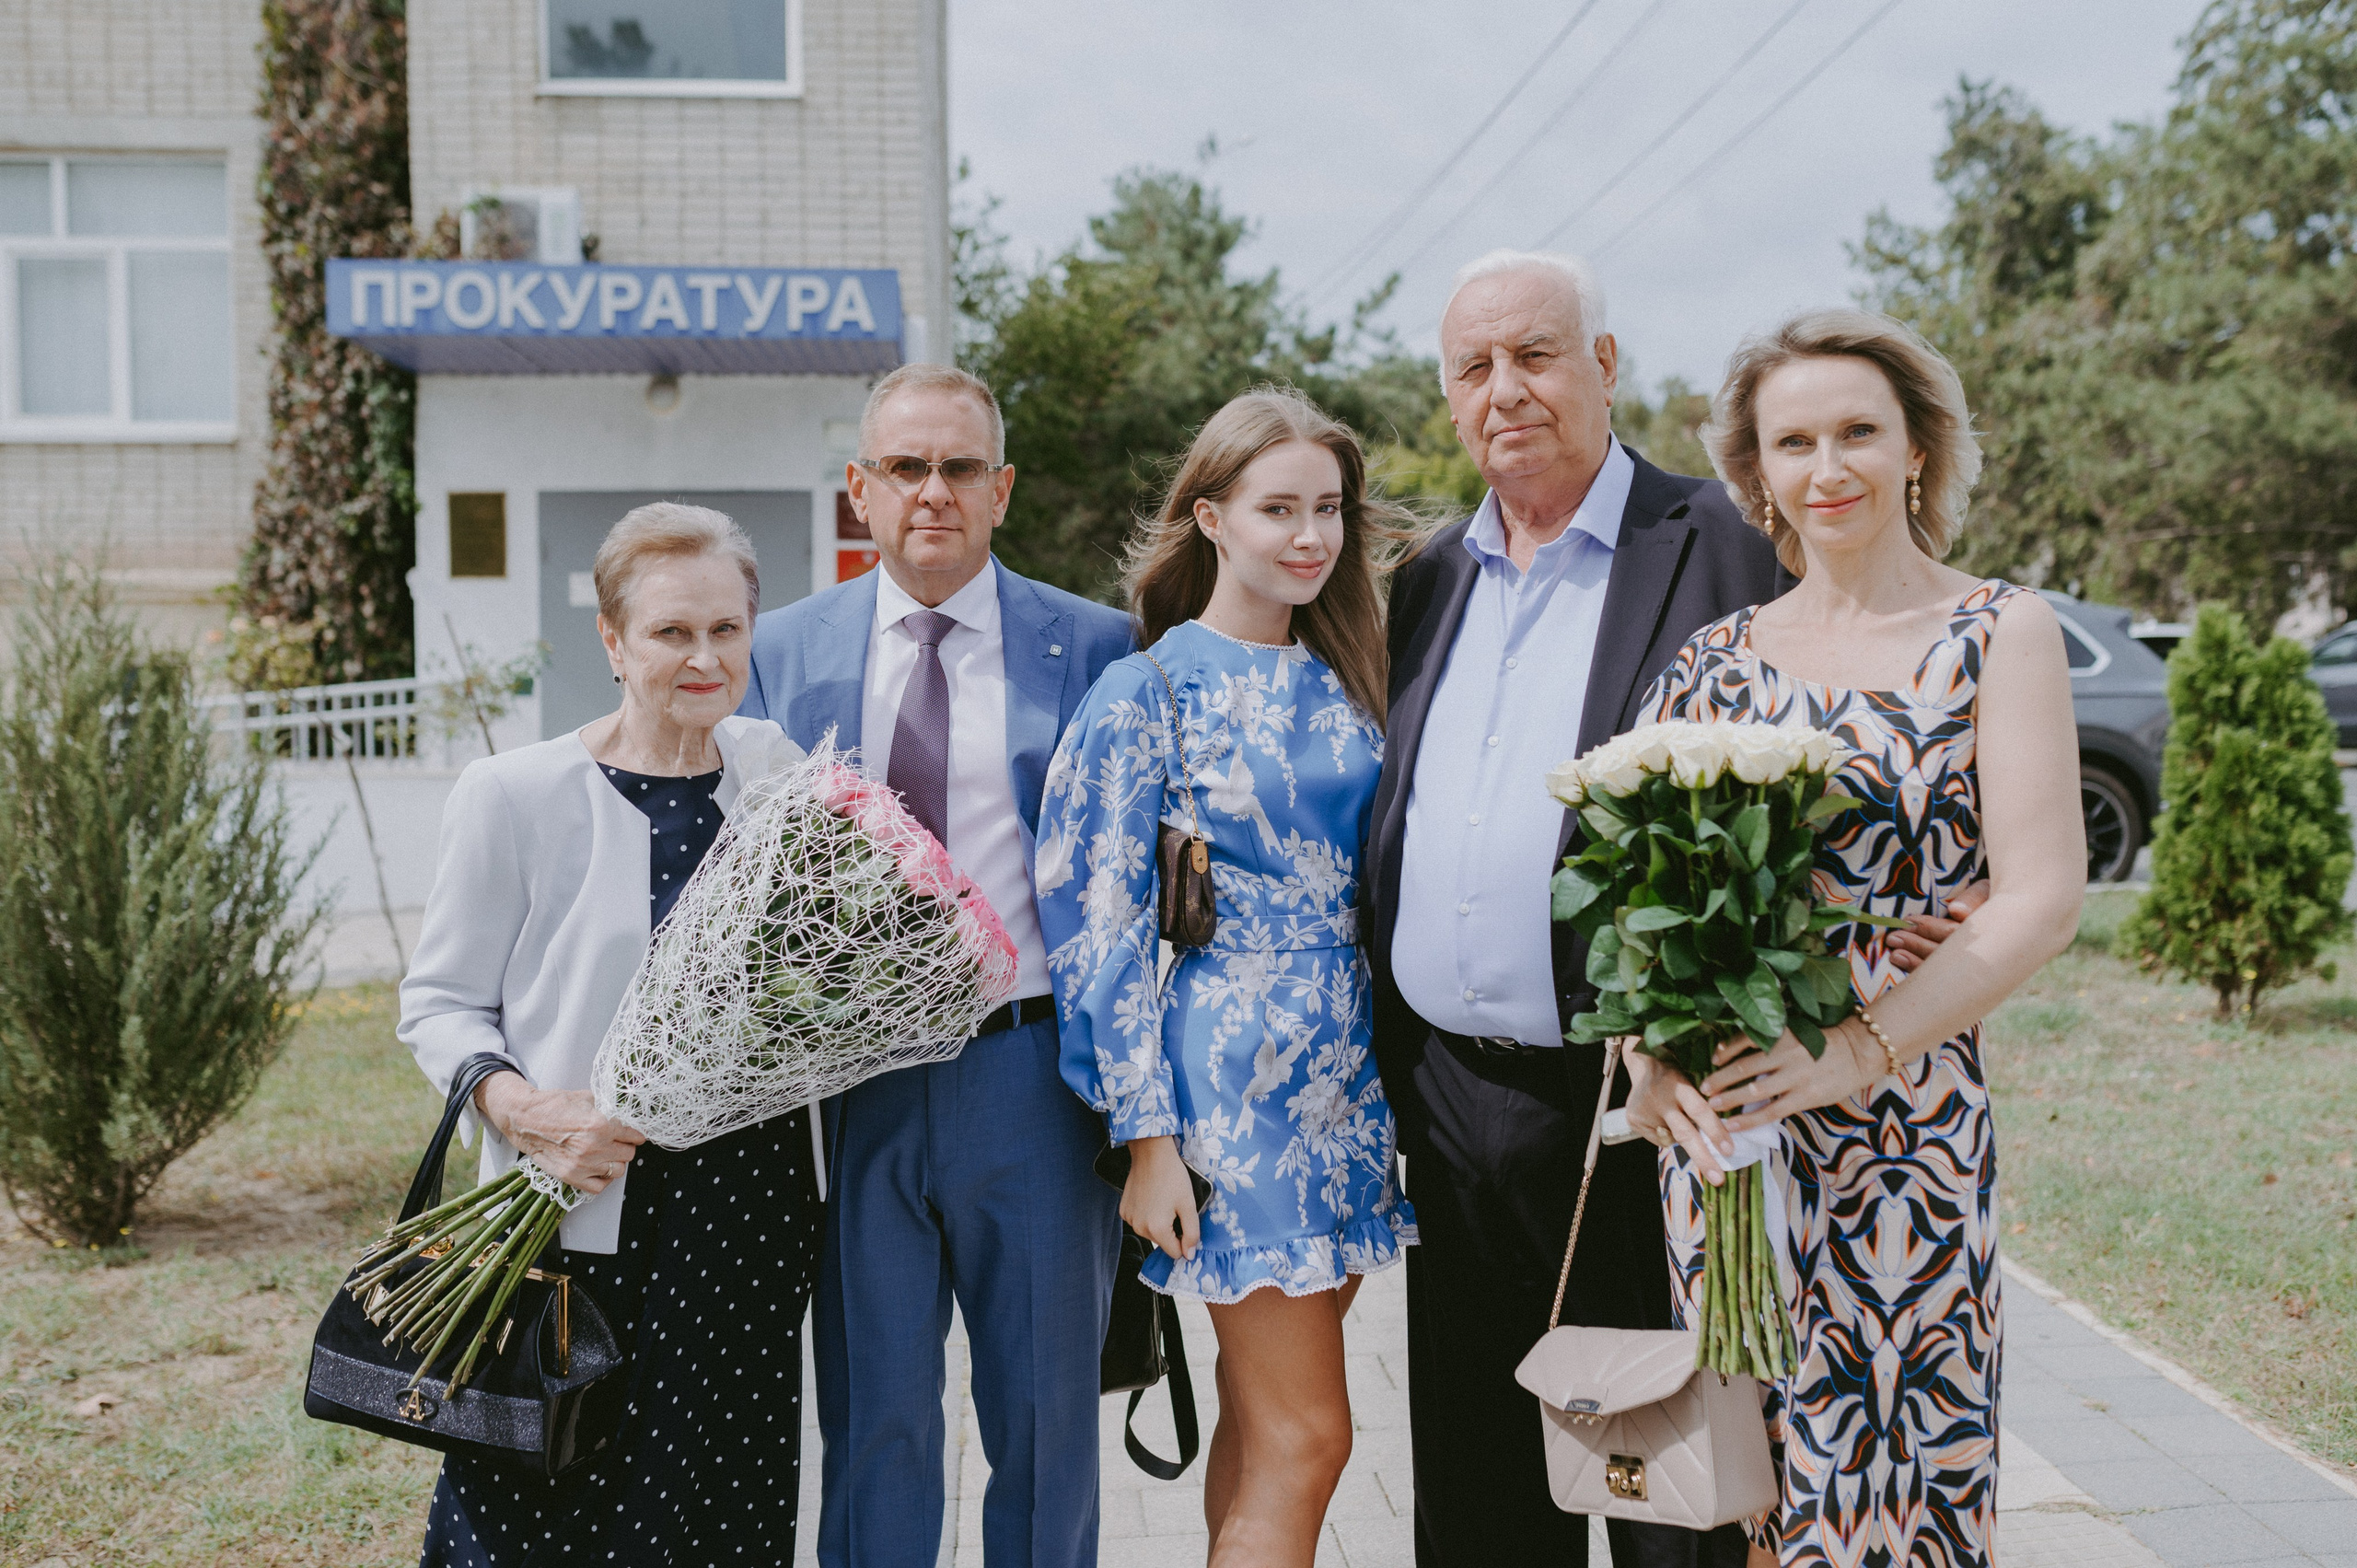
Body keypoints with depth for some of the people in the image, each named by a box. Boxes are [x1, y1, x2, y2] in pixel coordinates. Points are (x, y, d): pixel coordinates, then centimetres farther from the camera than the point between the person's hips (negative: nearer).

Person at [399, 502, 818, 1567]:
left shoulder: (778, 771, 6)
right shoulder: (515, 796, -7)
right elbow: (439, 1003, -3)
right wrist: (525, 1110, -19)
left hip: (752, 1211, 4)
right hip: (582, 1214, -4)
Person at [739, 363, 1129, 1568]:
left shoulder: (1095, 648, 1)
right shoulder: (780, 653, 6)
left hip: (1031, 1074, -1)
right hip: (849, 1078, 1)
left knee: (1046, 1413, 12)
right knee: (872, 1414, 12)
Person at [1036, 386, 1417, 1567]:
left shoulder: (1343, 682, 10)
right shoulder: (1148, 690, -7)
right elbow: (1107, 924, -8)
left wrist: (1388, 1075, 11)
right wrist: (1148, 1135, -11)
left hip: (1350, 1068, 6)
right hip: (1233, 1070, -5)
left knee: (1259, 1424, 13)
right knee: (1303, 1437, -4)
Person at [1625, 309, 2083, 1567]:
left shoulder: (1998, 632, 1)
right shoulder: (1716, 657, 9)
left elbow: (2042, 895, -7)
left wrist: (1860, 1051, -17)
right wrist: (1652, 1049, -10)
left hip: (1899, 1118, -3)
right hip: (1715, 1117, 3)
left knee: (1890, 1458, 2)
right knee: (1747, 1456, 9)